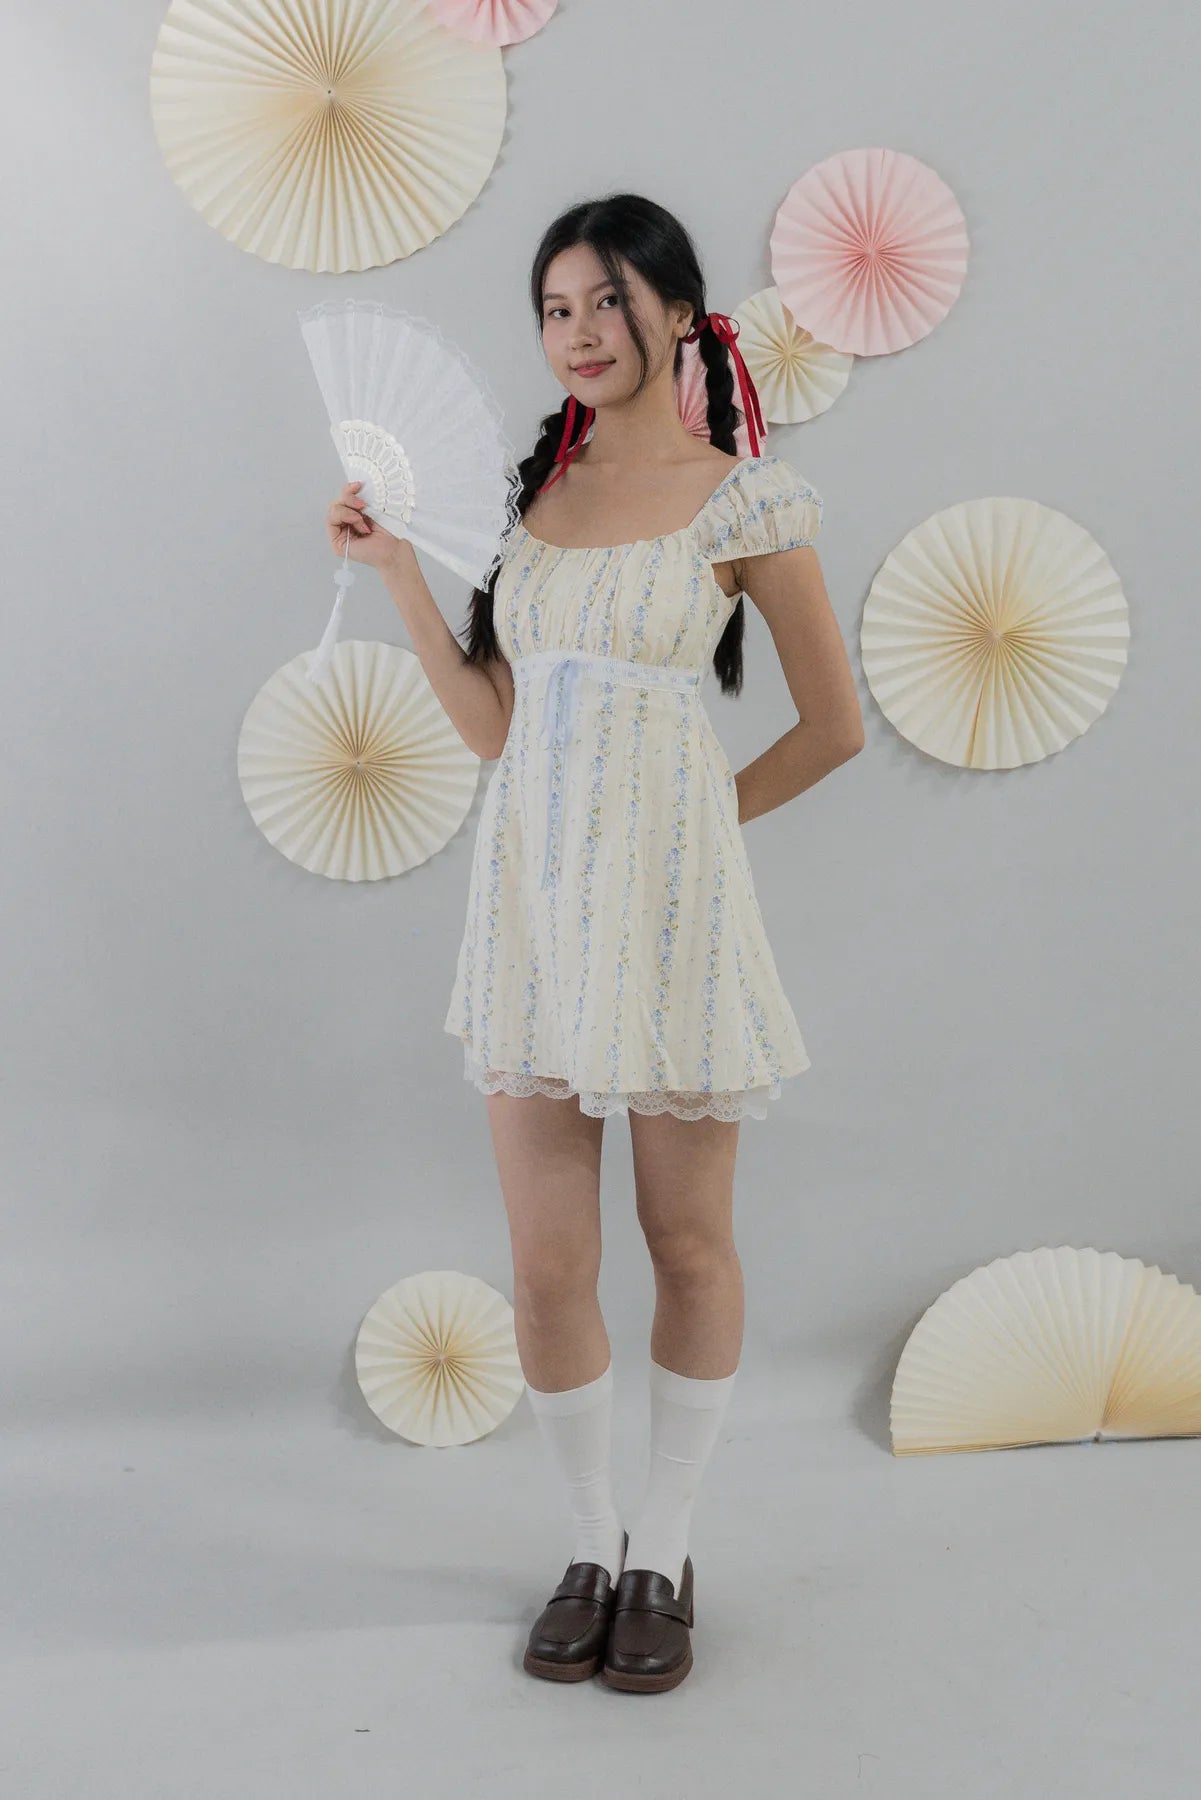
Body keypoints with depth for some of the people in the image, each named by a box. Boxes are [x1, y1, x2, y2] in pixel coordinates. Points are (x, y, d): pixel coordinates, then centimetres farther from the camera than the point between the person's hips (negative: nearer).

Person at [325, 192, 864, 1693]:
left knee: (687, 1243, 9)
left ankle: (664, 1559, 28)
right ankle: (590, 1547, 28)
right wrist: (397, 567, 6)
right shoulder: (529, 486, 11)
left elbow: (834, 726, 2)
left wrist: (694, 818, 8)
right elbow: (494, 725, 9)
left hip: (667, 900, -4)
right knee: (547, 1260, 6)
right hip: (531, 893, 4)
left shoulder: (744, 498, -3)